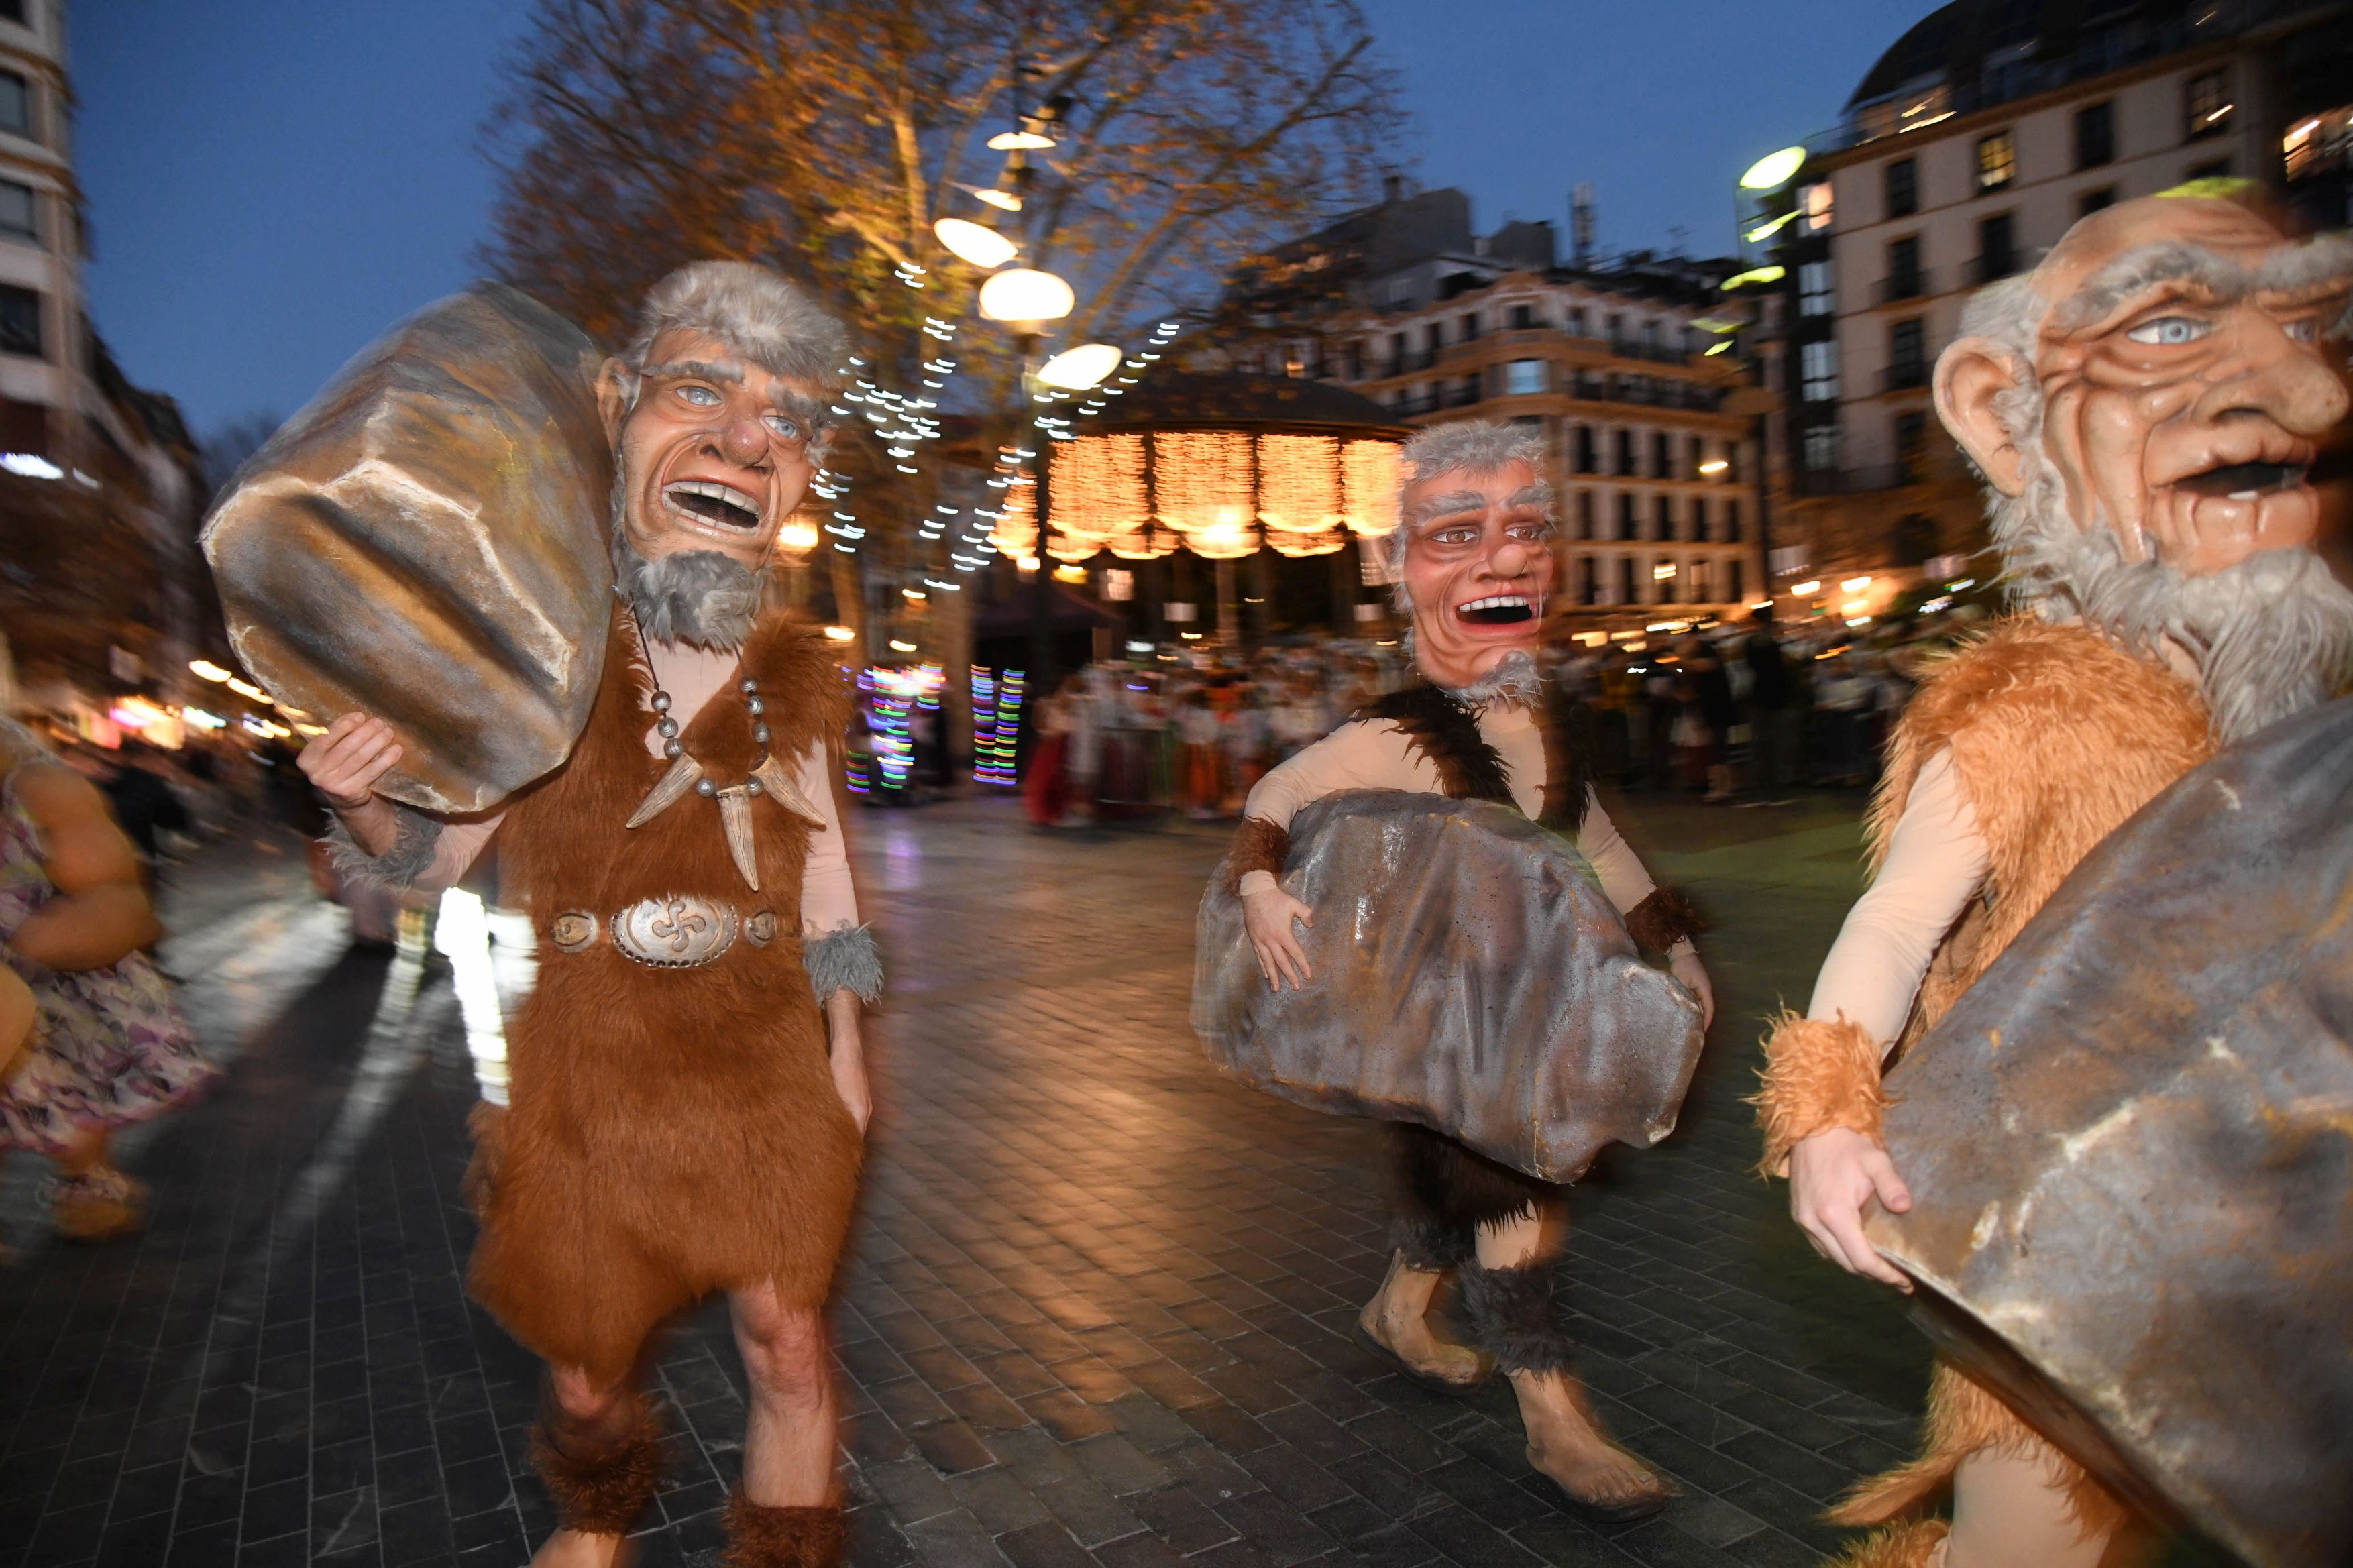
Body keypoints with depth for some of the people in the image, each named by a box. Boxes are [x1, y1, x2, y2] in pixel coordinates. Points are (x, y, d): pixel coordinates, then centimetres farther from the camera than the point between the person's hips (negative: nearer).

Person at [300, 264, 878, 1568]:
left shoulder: (795, 675, -2)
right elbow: (436, 857, -2)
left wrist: (843, 1043, 9)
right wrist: (360, 809, -24)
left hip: (761, 1064, 1)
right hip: (581, 1068, -1)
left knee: (790, 1352, 6)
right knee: (584, 1361, 18)